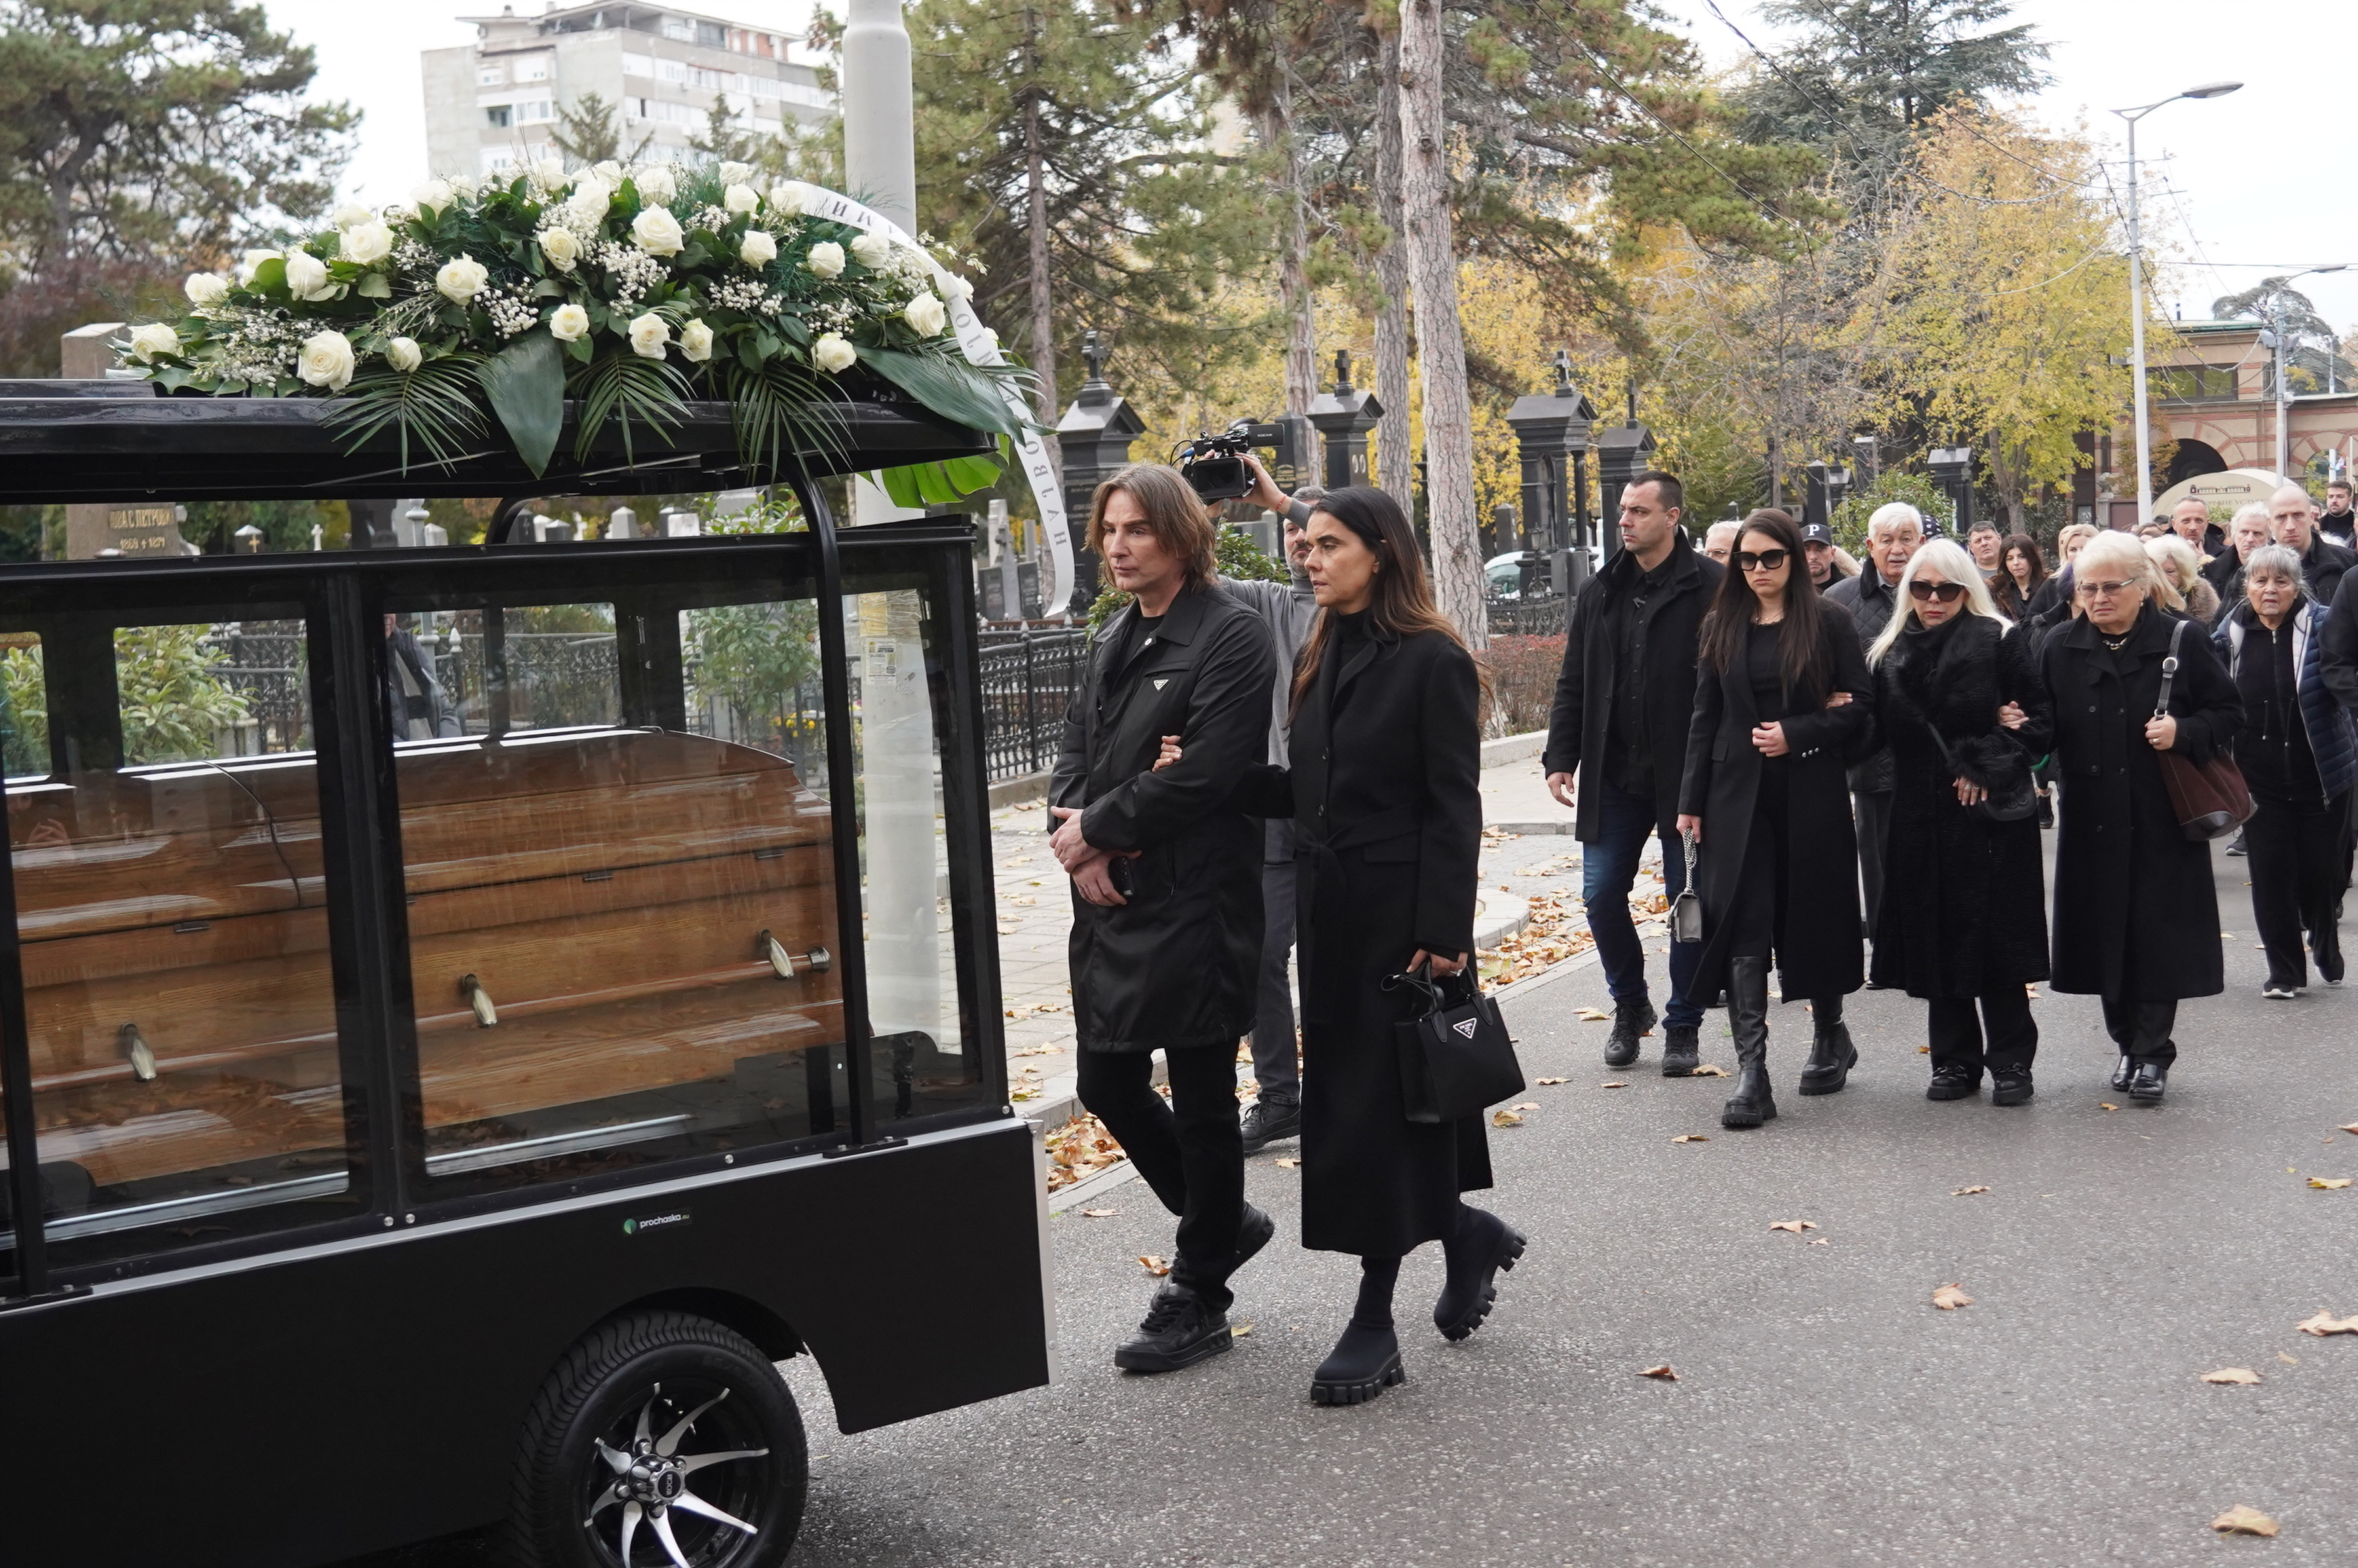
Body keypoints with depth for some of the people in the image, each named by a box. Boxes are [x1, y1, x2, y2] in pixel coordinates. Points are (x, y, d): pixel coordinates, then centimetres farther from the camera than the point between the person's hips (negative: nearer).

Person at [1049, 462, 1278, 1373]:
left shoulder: (1229, 639, -11)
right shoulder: (1114, 639, 14)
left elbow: (1202, 775, -20)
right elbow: (1075, 753, 12)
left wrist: (1095, 829, -12)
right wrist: (1081, 845, -7)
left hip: (1195, 908, -8)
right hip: (1109, 905, 8)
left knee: (1201, 1100, 3)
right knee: (1107, 1084, 13)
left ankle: (1198, 1298, 16)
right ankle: (1220, 1221, 35)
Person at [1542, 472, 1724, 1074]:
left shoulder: (1710, 588, -8)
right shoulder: (1599, 592, 9)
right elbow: (1573, 685, 12)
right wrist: (1560, 758, 4)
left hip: (1685, 775, -4)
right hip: (1613, 776, 5)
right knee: (1601, 895, 4)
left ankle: (1683, 1028, 18)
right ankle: (1630, 1007, 25)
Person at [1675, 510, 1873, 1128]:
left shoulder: (1828, 620, -1)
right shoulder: (1723, 627, 9)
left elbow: (1861, 705, -2)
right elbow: (1705, 719, 10)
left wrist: (1796, 734, -15)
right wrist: (1691, 800, 6)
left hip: (1811, 792, -2)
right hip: (1738, 795, 2)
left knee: (1816, 915, 9)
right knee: (1742, 925, -8)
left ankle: (1830, 1035, 34)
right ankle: (1752, 1072, -10)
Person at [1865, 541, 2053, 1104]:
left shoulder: (2002, 641, 0)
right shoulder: (1890, 654, 11)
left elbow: (2041, 718, -4)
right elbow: (1882, 730, 8)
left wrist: (1989, 766, -13)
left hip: (1991, 813, -4)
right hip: (1919, 815, 4)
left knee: (1995, 933, -2)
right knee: (1935, 939, 5)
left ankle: (2010, 1062, 8)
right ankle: (1955, 1060, 16)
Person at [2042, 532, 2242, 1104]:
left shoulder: (2183, 642, -2)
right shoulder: (2060, 650, 7)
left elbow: (2229, 711, 3)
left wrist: (2184, 733, -14)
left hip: (2162, 821, -3)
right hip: (2092, 821, 3)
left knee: (2158, 934, -2)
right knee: (2105, 934, 7)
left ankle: (2152, 1052, 6)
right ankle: (2129, 1042, 22)